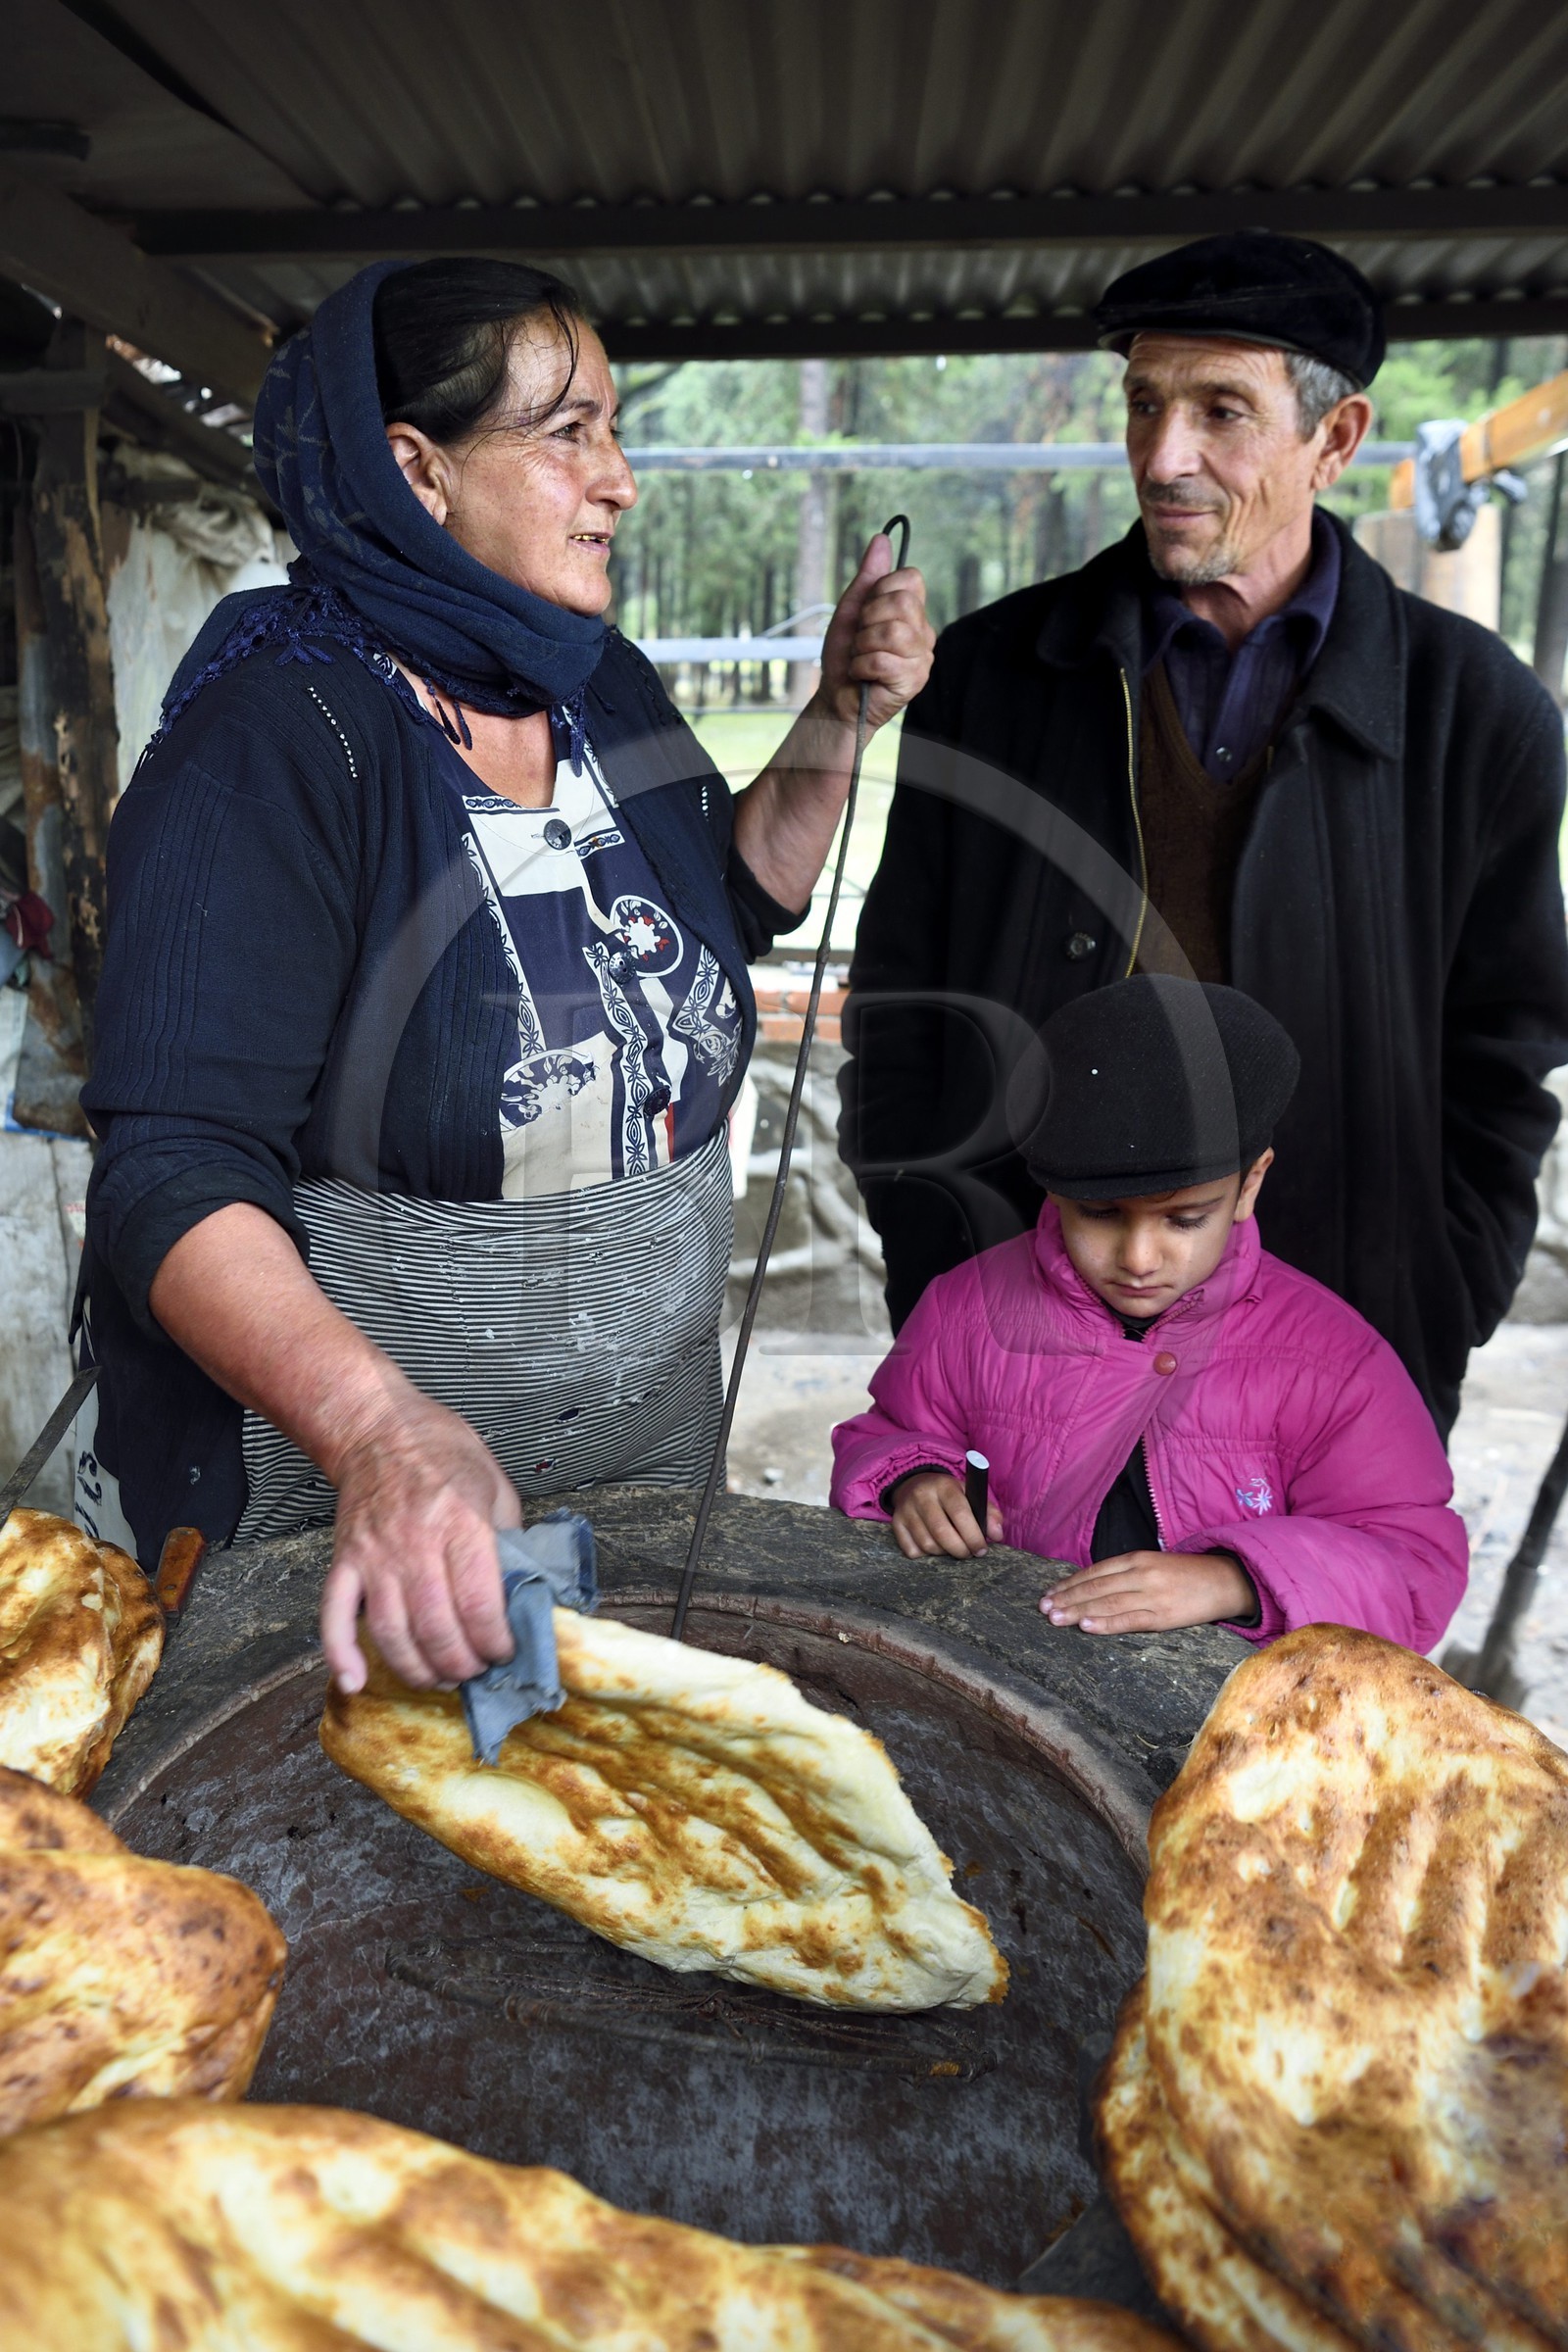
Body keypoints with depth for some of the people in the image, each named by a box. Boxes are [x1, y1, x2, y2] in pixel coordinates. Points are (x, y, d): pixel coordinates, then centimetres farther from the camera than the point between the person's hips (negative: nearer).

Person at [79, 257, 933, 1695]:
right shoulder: (273, 743, -20)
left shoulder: (605, 686, 1)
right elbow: (177, 1169, -27)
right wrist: (378, 1428, -44)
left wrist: (840, 717, 1)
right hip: (345, 1484, -6)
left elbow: (734, 907, 18)